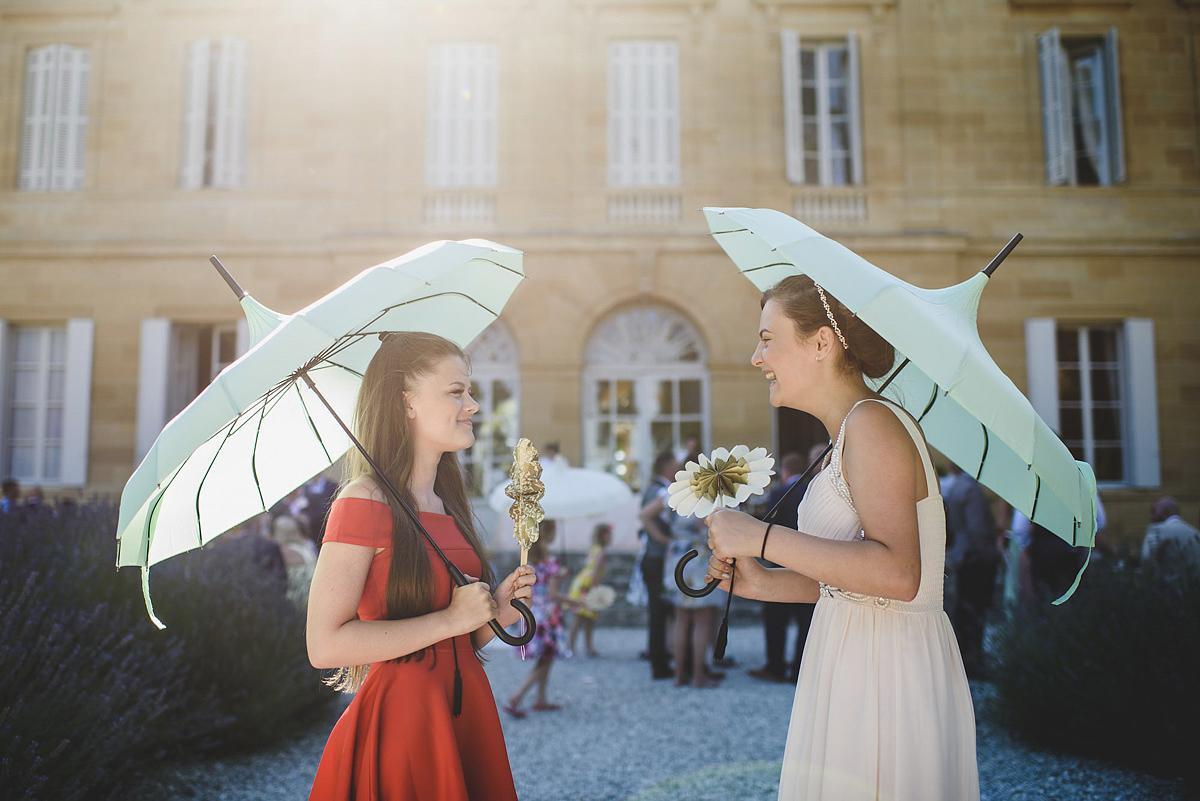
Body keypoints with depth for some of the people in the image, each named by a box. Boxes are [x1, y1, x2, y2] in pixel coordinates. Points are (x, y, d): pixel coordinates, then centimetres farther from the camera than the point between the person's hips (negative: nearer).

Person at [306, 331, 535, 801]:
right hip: (399, 723, -7)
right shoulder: (365, 502, -12)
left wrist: (495, 612, -1)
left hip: (466, 717, 7)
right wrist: (450, 619, -16)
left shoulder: (448, 507, 11)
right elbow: (326, 645, -20)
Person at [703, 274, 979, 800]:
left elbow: (897, 574, -29)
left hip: (886, 673, -9)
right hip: (855, 671, 9)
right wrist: (762, 582, 7)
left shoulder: (872, 423, -16)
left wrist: (760, 537, -25)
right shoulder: (853, 431, 14)